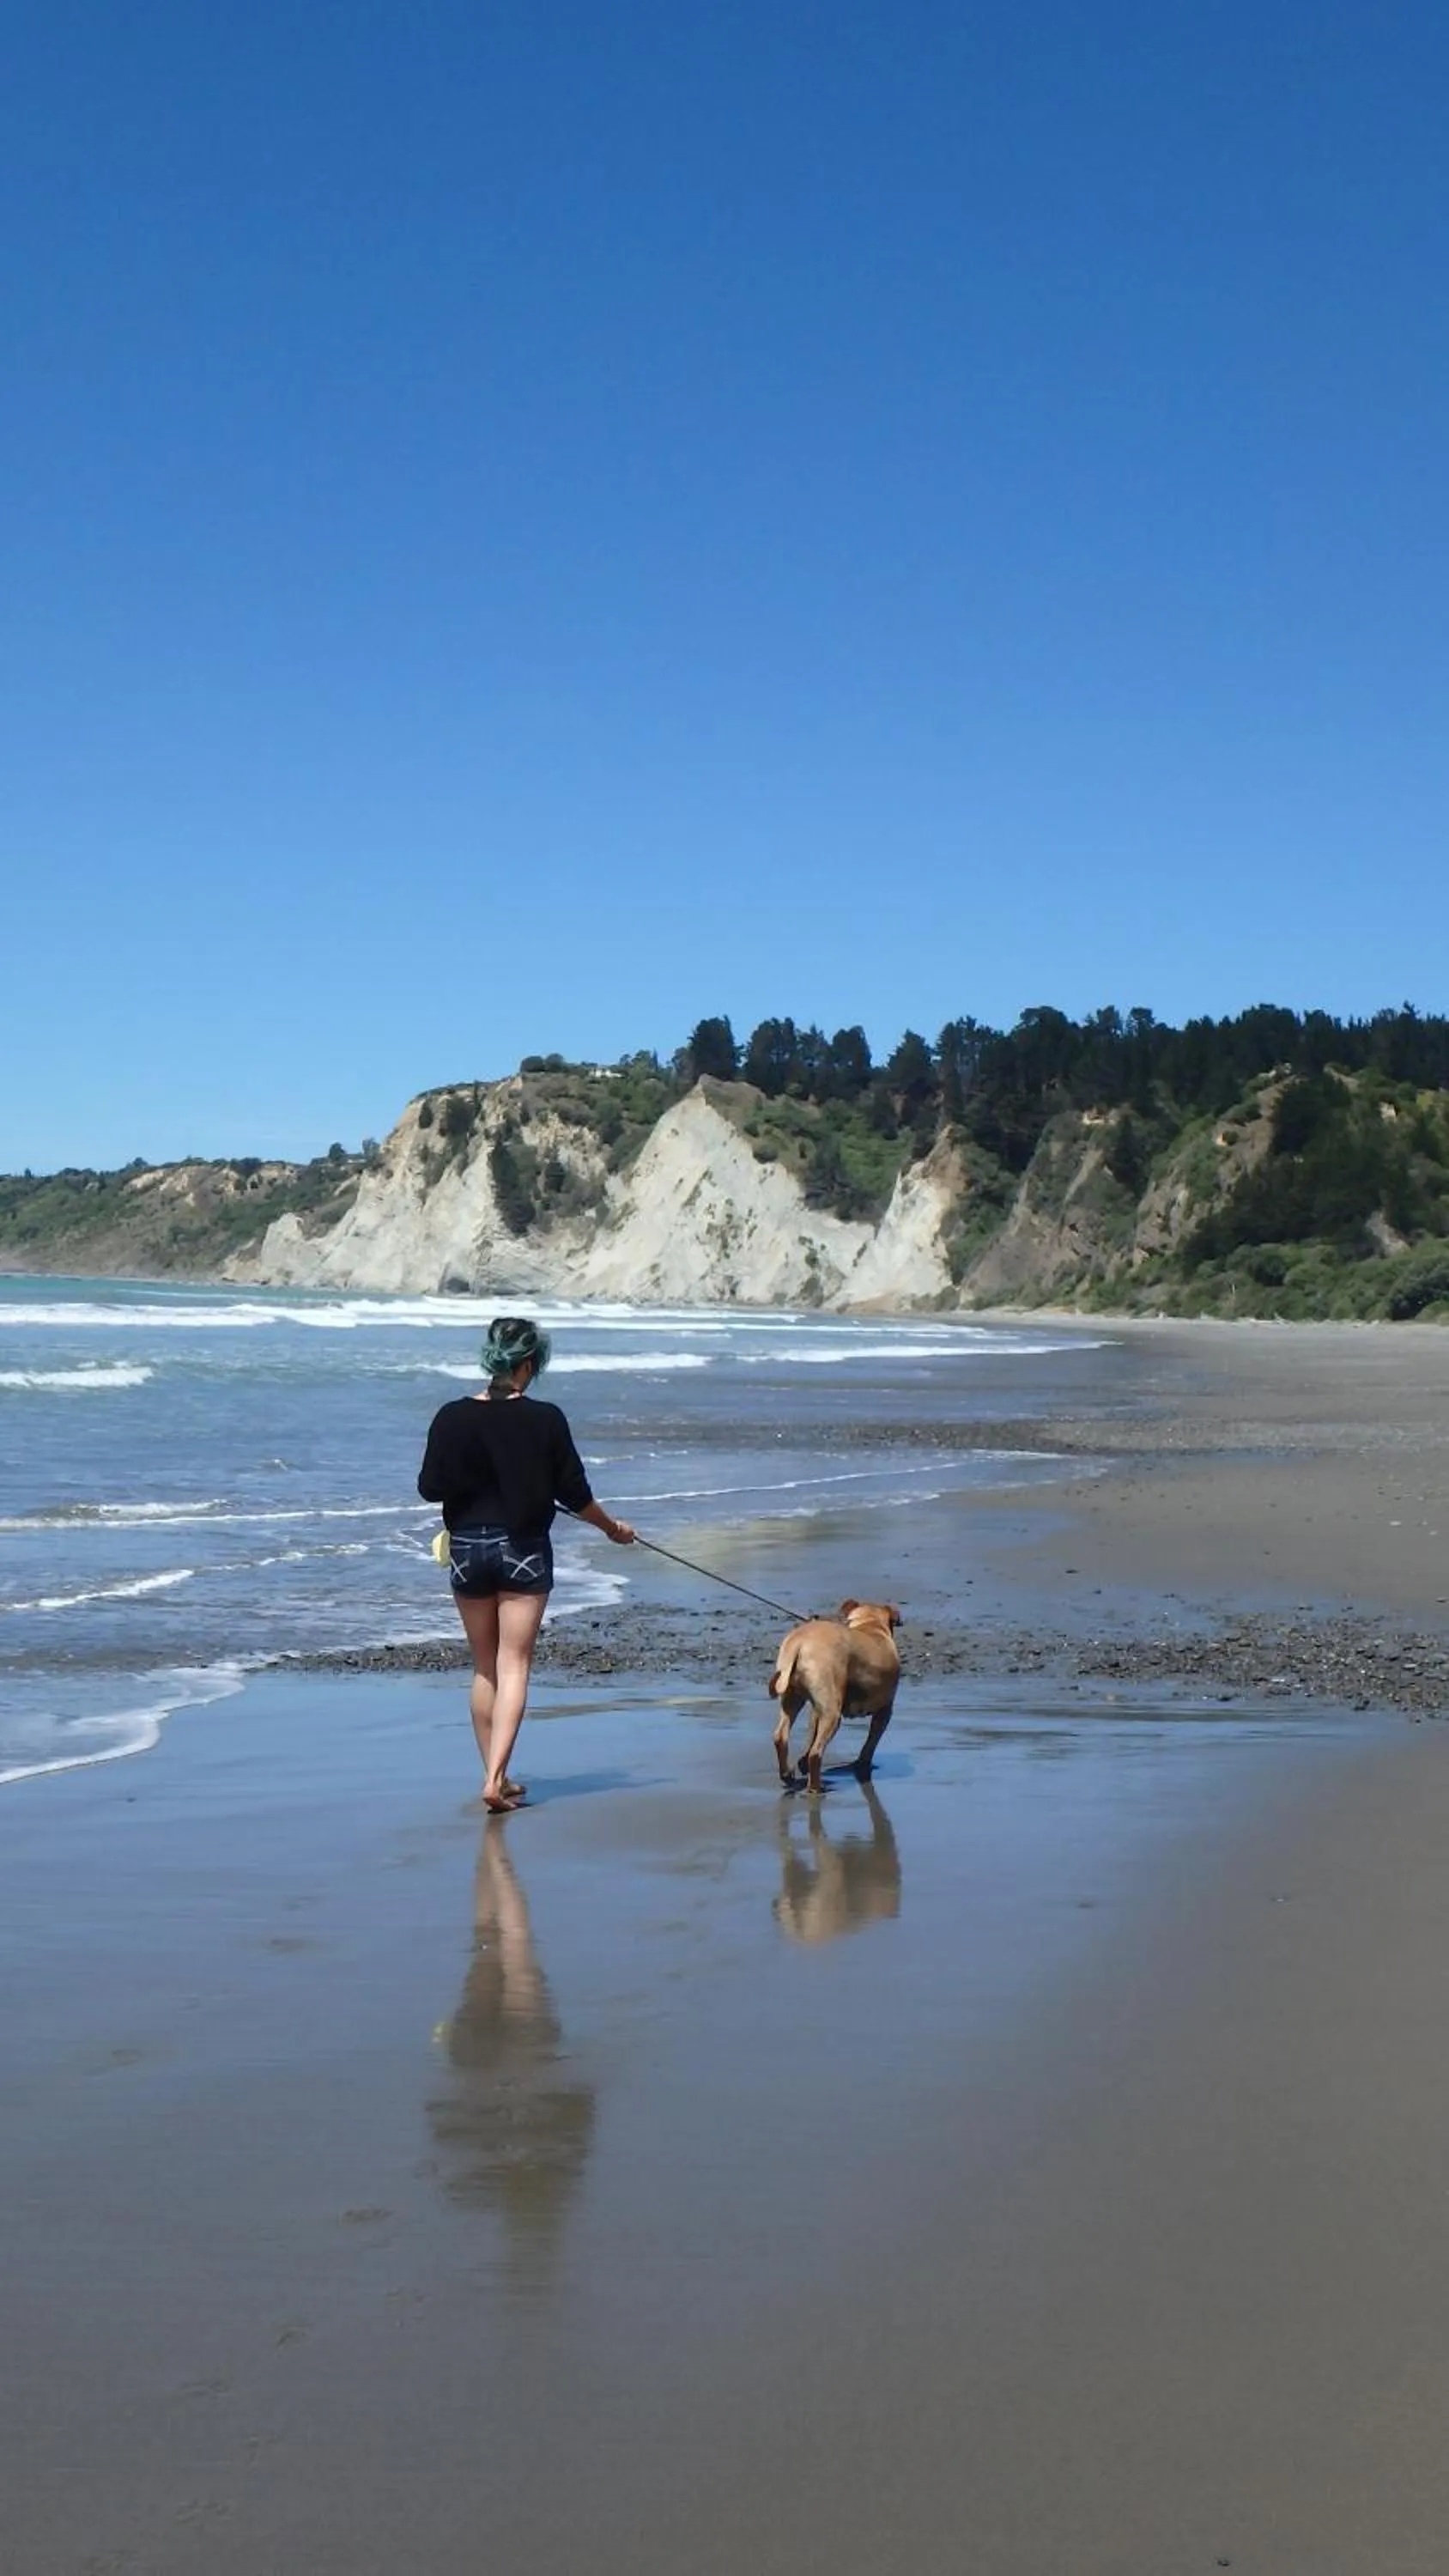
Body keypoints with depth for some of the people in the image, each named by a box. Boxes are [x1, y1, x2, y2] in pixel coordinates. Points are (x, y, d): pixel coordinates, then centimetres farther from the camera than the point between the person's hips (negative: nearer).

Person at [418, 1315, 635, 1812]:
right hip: (524, 1549, -2)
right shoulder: (545, 1420, -9)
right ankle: (495, 1778, -12)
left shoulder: (452, 1418, -6)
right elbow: (574, 1493, -4)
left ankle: (496, 1776, 20)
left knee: (484, 1669, 15)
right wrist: (613, 1528, 13)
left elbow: (429, 1488, -3)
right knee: (514, 1667, 0)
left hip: (468, 1548, 2)